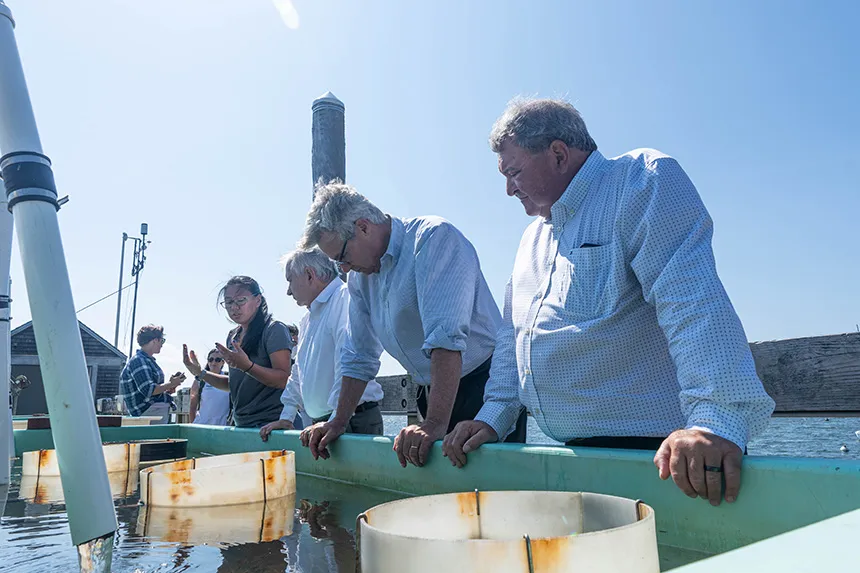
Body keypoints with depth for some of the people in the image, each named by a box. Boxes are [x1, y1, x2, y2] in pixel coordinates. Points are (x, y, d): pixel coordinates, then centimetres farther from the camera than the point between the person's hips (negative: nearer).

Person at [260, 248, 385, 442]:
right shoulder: (309, 318, 21)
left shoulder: (344, 298, -12)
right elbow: (299, 374, 28)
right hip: (321, 422, 8)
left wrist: (336, 422, -27)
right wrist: (286, 417, 19)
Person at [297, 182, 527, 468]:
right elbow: (359, 358, 16)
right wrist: (338, 422, 11)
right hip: (434, 393, 7)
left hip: (483, 384, -7)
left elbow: (446, 336, -29)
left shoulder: (433, 238, -16)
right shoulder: (359, 277, 9)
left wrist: (436, 423, -35)